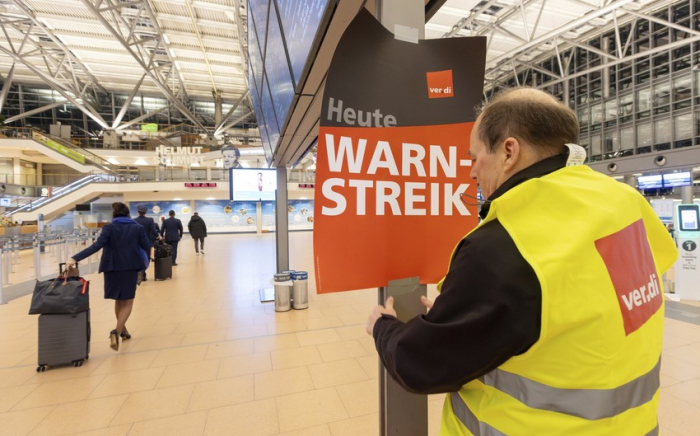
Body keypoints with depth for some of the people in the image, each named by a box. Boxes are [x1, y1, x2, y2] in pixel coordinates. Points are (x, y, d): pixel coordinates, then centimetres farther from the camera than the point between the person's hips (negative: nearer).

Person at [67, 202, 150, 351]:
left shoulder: (109, 227, -4)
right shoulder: (137, 228, -2)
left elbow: (97, 246, -16)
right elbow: (147, 247, -2)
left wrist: (75, 258, -17)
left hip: (112, 268, 1)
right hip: (131, 267, -1)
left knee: (119, 300, 19)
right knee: (127, 301, 7)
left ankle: (123, 330, 32)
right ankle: (117, 331, -14)